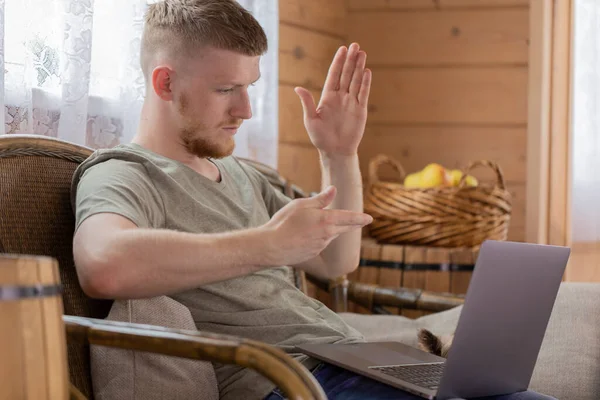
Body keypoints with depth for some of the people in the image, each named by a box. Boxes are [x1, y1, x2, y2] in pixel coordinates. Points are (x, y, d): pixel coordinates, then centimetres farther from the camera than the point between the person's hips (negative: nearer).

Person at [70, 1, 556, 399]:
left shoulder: (238, 175, 26)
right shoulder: (124, 174, -4)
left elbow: (337, 262, 31)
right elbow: (103, 266, -29)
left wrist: (341, 157, 15)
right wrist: (266, 244, -25)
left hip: (355, 361, 10)